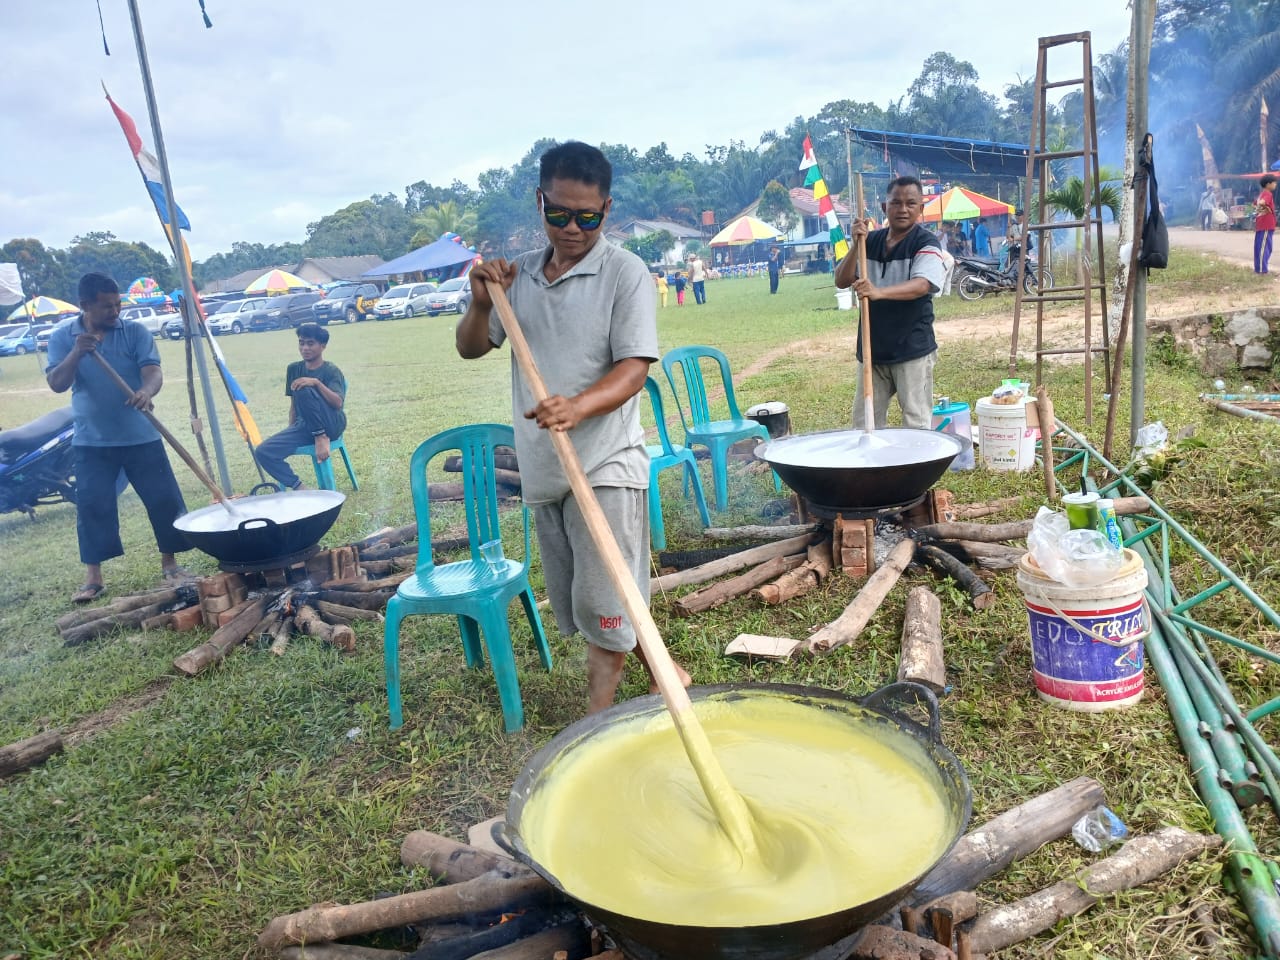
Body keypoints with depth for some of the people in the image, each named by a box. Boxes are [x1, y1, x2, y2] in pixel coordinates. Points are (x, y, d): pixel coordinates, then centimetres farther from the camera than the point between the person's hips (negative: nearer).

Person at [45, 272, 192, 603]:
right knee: (92, 506, 0)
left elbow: (152, 371, -13)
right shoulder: (62, 337, 1)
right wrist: (77, 353, -24)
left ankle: (169, 561, 17)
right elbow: (56, 384, -7)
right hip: (91, 441, 1)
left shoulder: (136, 331, -2)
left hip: (141, 436, 0)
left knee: (163, 498, 1)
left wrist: (147, 391, -36)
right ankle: (93, 576, 10)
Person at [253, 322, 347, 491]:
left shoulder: (331, 371, -4)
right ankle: (298, 488, -17)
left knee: (304, 390, -32)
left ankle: (321, 437, -16)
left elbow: (337, 403, -21)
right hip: (305, 425, 5)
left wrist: (316, 382, -33)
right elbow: (293, 404, 19)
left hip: (332, 424, -5)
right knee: (263, 451, -18)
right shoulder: (294, 369, 12)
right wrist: (291, 432, 12)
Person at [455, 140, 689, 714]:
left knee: (600, 603, -5)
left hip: (605, 465, -6)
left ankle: (597, 719, 14)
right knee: (573, 604, 15)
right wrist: (481, 304, -11)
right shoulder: (518, 275, 8)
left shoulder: (624, 273, -9)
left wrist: (579, 406, -36)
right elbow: (470, 348, 10)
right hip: (542, 468, 7)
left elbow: (633, 369, -17)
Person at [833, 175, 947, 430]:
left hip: (912, 350, -5)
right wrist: (856, 246, -13)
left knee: (916, 425, 0)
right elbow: (841, 281, 3)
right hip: (872, 348, 5)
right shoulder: (871, 241, 9)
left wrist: (879, 292, -40)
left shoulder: (926, 244, -7)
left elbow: (921, 285, -24)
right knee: (864, 422, 11)